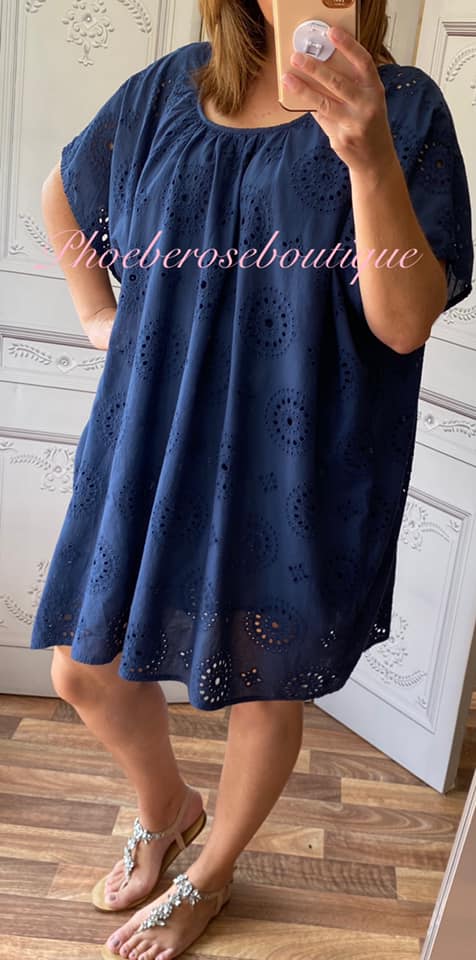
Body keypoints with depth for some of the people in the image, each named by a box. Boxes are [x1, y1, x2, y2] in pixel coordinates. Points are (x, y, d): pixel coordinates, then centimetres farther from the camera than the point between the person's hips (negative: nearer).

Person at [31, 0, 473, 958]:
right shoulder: (168, 89, 5)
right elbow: (63, 193, 23)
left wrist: (370, 159, -29)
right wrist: (99, 313, 12)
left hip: (299, 473, -3)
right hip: (149, 447, 4)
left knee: (267, 688, 12)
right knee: (84, 667, 12)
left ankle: (209, 877, 43)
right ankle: (166, 808, 45)